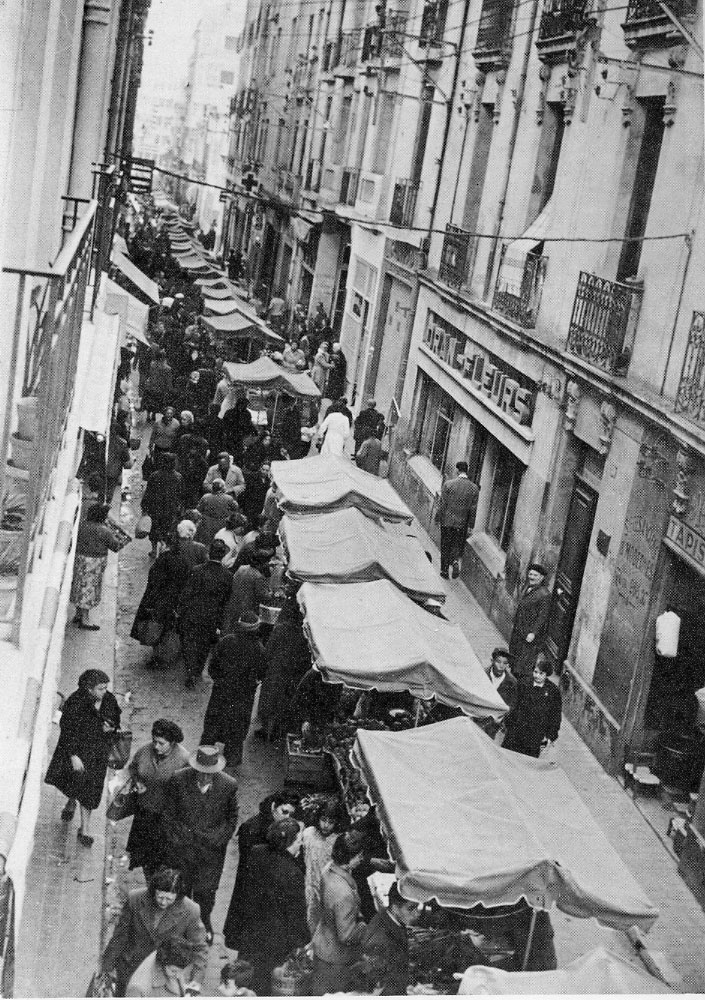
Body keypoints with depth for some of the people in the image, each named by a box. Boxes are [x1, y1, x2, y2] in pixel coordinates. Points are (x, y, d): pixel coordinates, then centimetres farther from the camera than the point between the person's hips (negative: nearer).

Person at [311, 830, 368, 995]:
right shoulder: (344, 894, -38)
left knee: (319, 991, 25)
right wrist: (366, 925, -14)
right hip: (335, 957, -8)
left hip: (322, 943, 8)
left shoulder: (328, 868, -12)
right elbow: (347, 936, -30)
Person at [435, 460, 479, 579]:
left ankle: (444, 570, 20)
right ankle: (455, 561, -9)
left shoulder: (448, 484, -12)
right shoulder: (474, 488, -6)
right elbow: (473, 509, -2)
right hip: (462, 523, 1)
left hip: (447, 521, -1)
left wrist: (438, 518, 3)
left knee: (445, 547, 13)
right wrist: (470, 525, 5)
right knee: (458, 545, 17)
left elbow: (442, 504, -8)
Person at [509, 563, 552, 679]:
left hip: (531, 632, -9)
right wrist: (514, 623, 20)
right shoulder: (526, 587, 5)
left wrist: (534, 633, -22)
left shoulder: (544, 595, -22)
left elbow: (542, 616, -21)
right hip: (518, 629, 9)